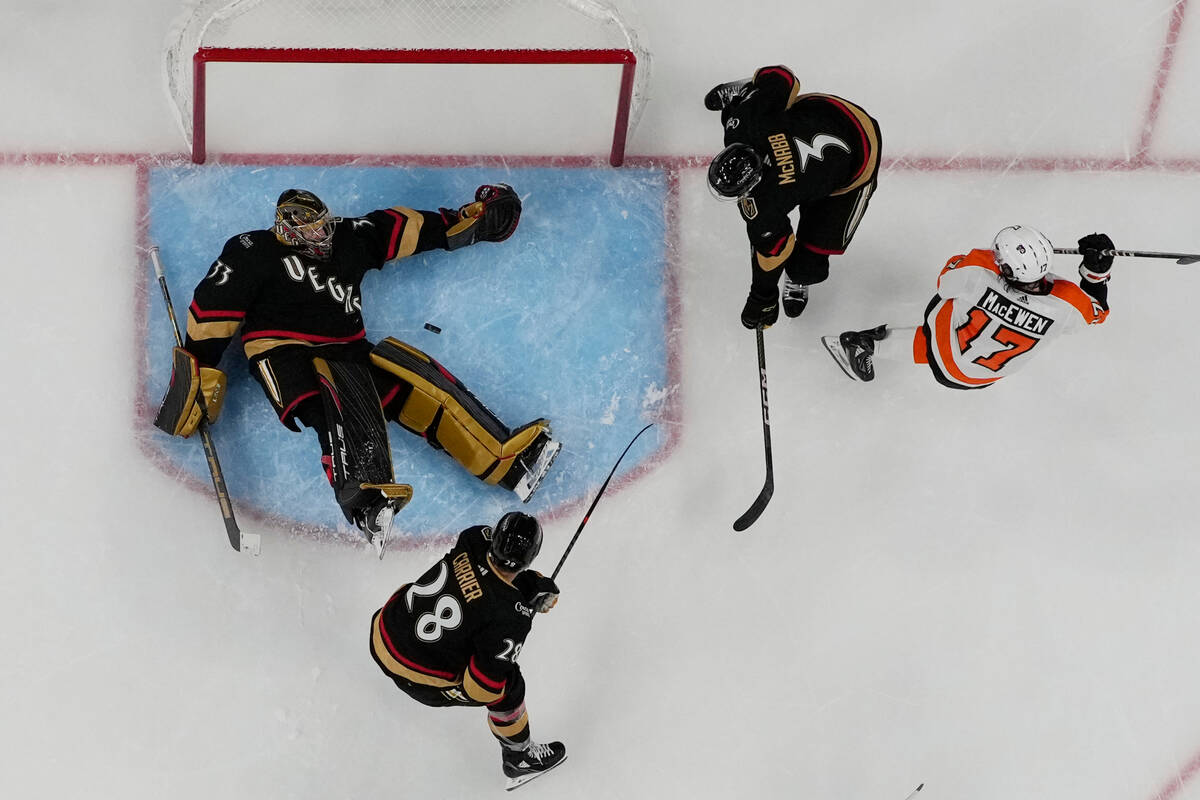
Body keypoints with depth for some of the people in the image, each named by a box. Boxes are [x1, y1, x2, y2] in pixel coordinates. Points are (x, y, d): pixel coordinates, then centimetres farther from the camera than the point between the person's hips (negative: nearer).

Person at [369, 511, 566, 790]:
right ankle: (520, 758, 33)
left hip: (383, 634, 6)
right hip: (420, 680, -6)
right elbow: (482, 688, -22)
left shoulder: (473, 539, -16)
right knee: (509, 688, 9)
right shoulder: (511, 619, -29)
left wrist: (534, 583, -2)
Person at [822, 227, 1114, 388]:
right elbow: (1095, 310, -8)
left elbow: (945, 281, -12)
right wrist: (1097, 267, -14)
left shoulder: (978, 271, -38)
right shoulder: (1064, 305, -34)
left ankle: (868, 345, 28)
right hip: (988, 376, 2)